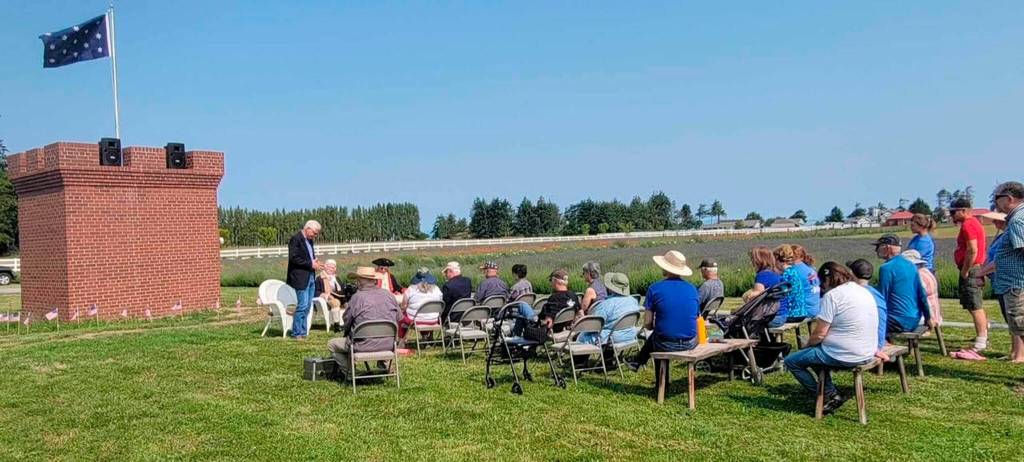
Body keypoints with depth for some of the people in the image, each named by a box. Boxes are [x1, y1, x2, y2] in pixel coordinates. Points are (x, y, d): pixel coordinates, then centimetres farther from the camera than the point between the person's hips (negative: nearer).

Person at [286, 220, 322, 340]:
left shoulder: (309, 240, 16)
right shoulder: (295, 239, -12)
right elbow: (294, 258, -19)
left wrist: (315, 261, 3)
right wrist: (310, 264, -16)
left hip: (310, 277, 9)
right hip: (301, 278, -9)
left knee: (307, 305, 11)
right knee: (302, 305, -8)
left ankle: (302, 331, 18)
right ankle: (296, 333, 0)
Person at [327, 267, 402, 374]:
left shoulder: (357, 298, -9)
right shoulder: (389, 295, 3)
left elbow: (347, 323, -1)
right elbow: (399, 318, 13)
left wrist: (346, 335, 20)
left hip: (364, 346, -5)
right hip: (388, 345, 5)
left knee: (331, 344, 16)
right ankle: (384, 364, 26)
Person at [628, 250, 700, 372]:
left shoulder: (655, 289, -8)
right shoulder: (692, 289, 2)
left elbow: (647, 324, -6)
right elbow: (697, 319, 10)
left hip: (666, 345, -3)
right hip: (690, 344, 3)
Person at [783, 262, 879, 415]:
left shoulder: (832, 295, -16)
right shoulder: (864, 291, 11)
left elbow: (820, 333, -16)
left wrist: (807, 344, 5)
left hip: (845, 356, -9)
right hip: (868, 354, 9)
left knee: (791, 361, 4)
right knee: (817, 351, 30)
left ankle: (828, 397, 5)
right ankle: (832, 394, 19)